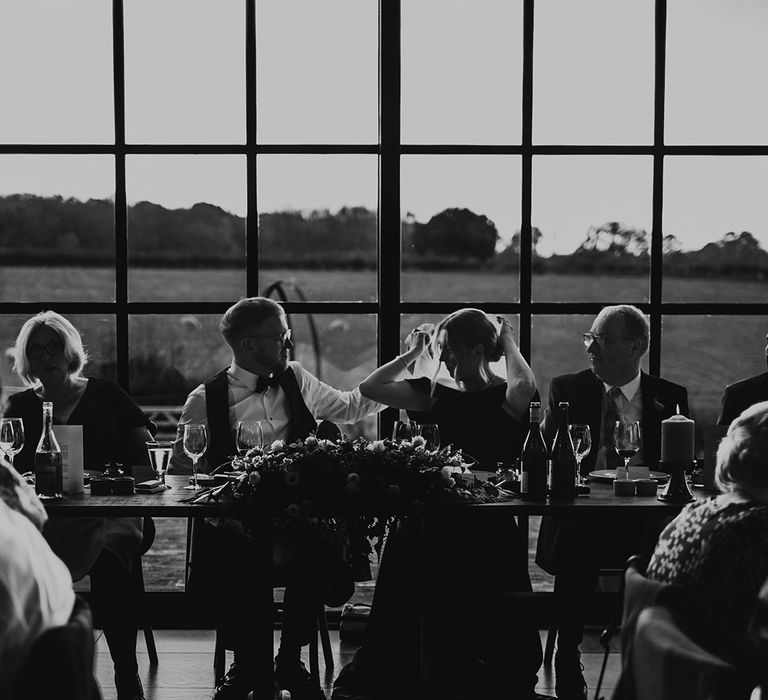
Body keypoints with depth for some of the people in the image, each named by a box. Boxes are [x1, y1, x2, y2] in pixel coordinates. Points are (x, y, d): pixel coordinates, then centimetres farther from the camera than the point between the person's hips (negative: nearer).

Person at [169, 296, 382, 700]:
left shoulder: (296, 380, 13)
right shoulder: (205, 400, 1)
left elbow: (350, 407, 27)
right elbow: (179, 473, 3)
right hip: (234, 524, -2)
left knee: (324, 553, -31)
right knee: (232, 557, -36)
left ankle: (289, 661, -6)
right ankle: (243, 666, -6)